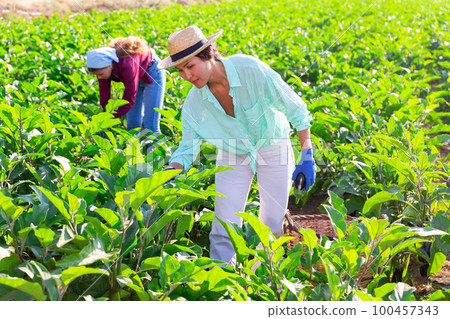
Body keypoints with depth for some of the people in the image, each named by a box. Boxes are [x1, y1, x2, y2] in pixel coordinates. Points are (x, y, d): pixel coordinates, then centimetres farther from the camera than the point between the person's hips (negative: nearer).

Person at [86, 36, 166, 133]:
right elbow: (104, 94, -14)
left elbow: (130, 99, -36)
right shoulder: (101, 65, -21)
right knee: (132, 124, 4)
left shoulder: (127, 65, -41)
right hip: (136, 77, 7)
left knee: (150, 125, -10)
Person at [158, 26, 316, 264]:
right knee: (224, 226, -8)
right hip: (233, 156, 2)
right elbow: (187, 148, -10)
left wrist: (307, 156, -18)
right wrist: (170, 172, -31)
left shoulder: (249, 69, -28)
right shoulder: (194, 102, -18)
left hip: (273, 148, -2)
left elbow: (294, 108, -18)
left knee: (272, 226, 5)